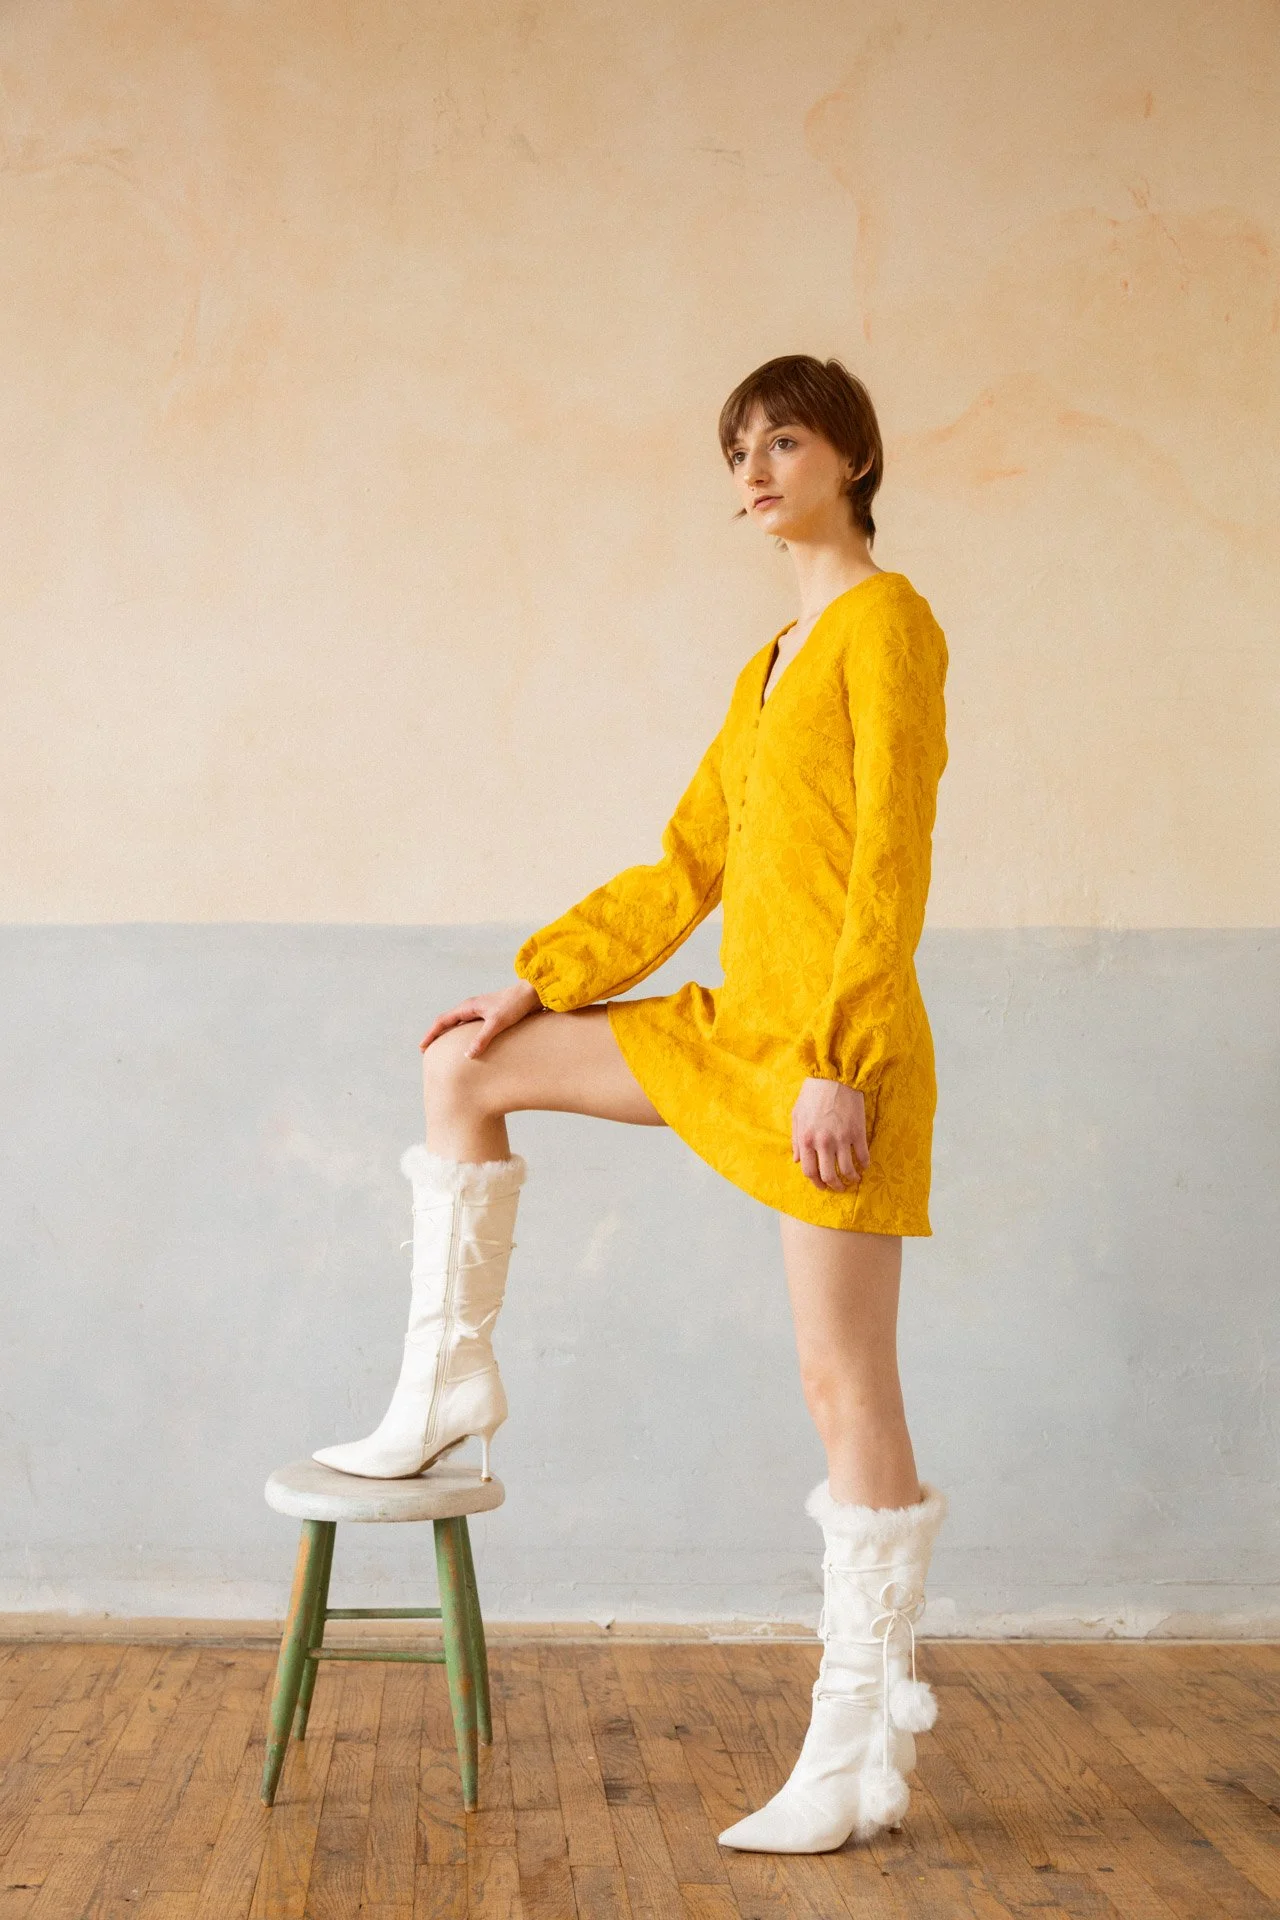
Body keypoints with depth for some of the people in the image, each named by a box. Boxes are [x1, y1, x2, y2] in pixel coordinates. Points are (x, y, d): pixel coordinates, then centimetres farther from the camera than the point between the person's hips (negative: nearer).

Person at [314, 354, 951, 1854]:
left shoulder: (885, 618, -8)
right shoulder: (773, 660, 17)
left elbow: (890, 862, -16)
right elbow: (688, 868, 17)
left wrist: (838, 1064, -21)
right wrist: (536, 985, 12)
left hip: (832, 1046, -9)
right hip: (741, 1030, 9)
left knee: (845, 1387, -5)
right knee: (465, 1067, 12)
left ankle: (856, 1758, 5)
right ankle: (448, 1384, 20)